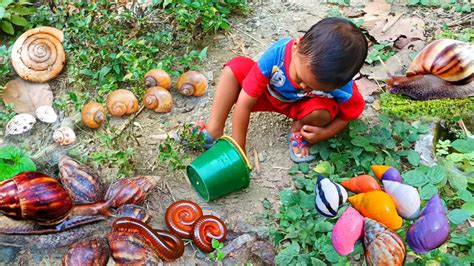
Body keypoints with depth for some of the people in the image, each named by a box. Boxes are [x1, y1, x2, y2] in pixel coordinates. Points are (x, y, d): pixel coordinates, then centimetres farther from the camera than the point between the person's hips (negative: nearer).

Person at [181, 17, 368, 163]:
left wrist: (325, 133, -27)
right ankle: (214, 131, -19)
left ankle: (299, 129, 1)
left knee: (321, 111, -35)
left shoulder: (341, 86, -35)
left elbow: (353, 112, -12)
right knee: (237, 66, -24)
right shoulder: (277, 54, -38)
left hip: (300, 106, 0)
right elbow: (244, 103, -34)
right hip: (270, 93, 1)